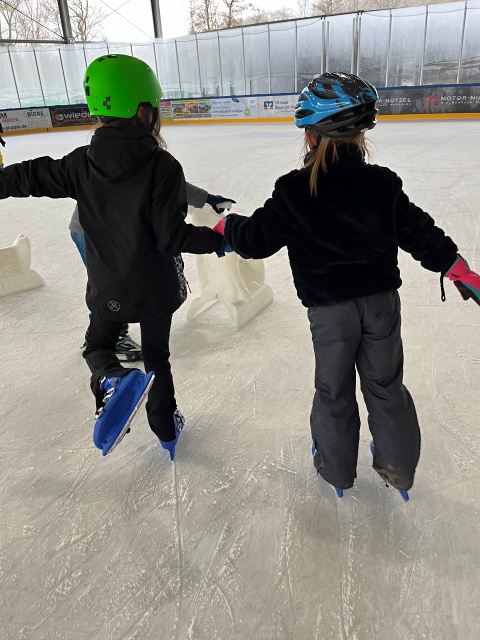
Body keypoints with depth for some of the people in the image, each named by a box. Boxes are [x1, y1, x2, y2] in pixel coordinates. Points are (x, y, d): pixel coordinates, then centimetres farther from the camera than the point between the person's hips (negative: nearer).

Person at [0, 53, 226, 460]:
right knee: (156, 355, 21)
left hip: (107, 289, 1)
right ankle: (166, 429, 34)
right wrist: (215, 239, -5)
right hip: (156, 288, -1)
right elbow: (172, 237, -20)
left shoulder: (83, 163, -8)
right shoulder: (162, 166, -19)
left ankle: (114, 380, -12)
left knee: (98, 345, 24)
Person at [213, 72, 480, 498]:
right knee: (385, 384, 18)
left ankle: (336, 469, 35)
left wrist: (228, 226, 13)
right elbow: (419, 232, 2)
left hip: (330, 308, -3)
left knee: (334, 390, 16)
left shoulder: (295, 191, -15)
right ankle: (398, 468, 36)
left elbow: (257, 239, -8)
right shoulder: (382, 183, -5)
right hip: (381, 299, 3)